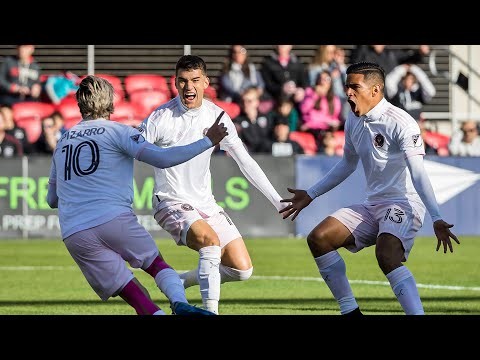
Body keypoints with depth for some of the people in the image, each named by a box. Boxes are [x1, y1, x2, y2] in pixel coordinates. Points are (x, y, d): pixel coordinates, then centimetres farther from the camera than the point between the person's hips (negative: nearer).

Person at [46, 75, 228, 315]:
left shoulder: (62, 143, 22)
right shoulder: (118, 131, 7)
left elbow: (51, 200, 30)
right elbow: (162, 158, -6)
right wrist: (208, 141, -1)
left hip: (73, 235, 3)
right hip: (115, 219, -3)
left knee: (132, 292, 4)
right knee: (157, 264, 12)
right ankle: (179, 303, -16)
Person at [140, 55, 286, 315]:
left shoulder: (216, 116, -1)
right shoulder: (160, 118, -14)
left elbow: (245, 162, 4)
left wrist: (278, 201, 1)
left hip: (206, 203, 6)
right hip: (172, 203, -6)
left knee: (242, 269, -1)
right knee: (211, 241, -34)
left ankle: (182, 281, 21)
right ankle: (210, 311, -29)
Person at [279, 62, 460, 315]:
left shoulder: (401, 123, -17)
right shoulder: (353, 121, 8)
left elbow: (418, 173, -25)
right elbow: (348, 164, 26)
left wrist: (436, 219, -35)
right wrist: (311, 195, 30)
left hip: (403, 204, -9)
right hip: (372, 206, 9)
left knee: (386, 256, -34)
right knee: (318, 238, -2)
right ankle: (350, 311, 6)